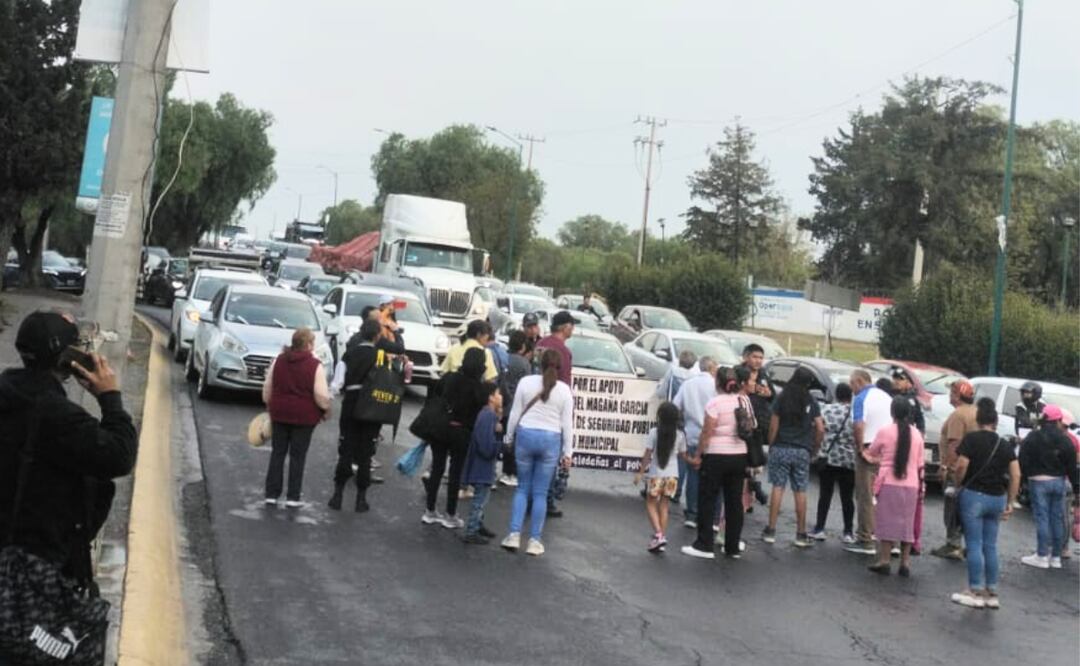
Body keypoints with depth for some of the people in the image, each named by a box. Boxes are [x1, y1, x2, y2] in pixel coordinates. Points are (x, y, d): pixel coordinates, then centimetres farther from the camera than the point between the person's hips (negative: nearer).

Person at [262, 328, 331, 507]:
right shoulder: (315, 365, -13)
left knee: (277, 453, 12)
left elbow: (267, 388, 9)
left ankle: (271, 494, 13)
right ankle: (292, 497, 6)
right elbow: (321, 396, -15)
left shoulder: (279, 360, 3)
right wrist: (326, 409, 3)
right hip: (304, 416, -4)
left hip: (279, 413, 4)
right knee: (297, 456, 5)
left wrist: (270, 405, 24)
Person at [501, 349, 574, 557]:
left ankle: (514, 535, 5)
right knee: (540, 493, 6)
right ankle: (534, 540, 9)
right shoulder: (564, 390, 0)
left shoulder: (526, 382, 0)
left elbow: (515, 413, 2)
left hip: (525, 435, 0)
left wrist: (509, 437, 12)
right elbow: (567, 423, 1)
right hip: (551, 440, 0)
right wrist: (567, 452, 6)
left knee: (522, 488, 12)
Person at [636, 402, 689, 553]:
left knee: (651, 504, 9)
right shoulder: (680, 435, -2)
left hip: (655, 474, -3)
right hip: (672, 475, 3)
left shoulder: (654, 432, -11)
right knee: (663, 505, 12)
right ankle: (662, 538, 11)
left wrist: (640, 472, -3)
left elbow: (647, 455, -9)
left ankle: (658, 534, -9)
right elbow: (682, 455, 5)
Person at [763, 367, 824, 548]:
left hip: (780, 449, 0)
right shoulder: (811, 403, 0)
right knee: (800, 492, 4)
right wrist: (814, 449, 9)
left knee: (777, 488, 2)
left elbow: (773, 426, -4)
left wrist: (770, 445, 4)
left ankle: (771, 531, 2)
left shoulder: (781, 399, -1)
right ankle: (801, 534, 8)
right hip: (802, 451, 0)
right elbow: (820, 429, -3)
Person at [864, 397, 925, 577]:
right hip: (911, 485, 3)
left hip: (889, 483, -3)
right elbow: (919, 464, 9)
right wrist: (920, 486, 16)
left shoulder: (885, 432, -7)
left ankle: (884, 561, 1)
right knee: (907, 523, 9)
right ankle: (905, 563, 9)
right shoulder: (916, 434, 4)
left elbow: (871, 453, 8)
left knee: (888, 521, 3)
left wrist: (879, 459, 30)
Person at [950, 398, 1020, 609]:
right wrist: (1009, 502, 12)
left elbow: (961, 466, -16)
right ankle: (992, 594, 16)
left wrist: (957, 484, 0)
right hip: (997, 498, 5)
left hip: (974, 495, -5)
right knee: (990, 546, 12)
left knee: (974, 545, 0)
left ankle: (976, 592, 3)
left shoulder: (971, 439, -6)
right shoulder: (1005, 445, 9)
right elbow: (1016, 476, 6)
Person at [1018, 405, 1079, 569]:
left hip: (1038, 481, -3)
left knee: (1042, 518, -1)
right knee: (1057, 518, 8)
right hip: (1058, 481, 3)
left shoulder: (1032, 438, -6)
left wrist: (1025, 477, 3)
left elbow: (1023, 462, -8)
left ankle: (1042, 556, -1)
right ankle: (1056, 557, 13)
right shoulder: (1064, 440, 0)